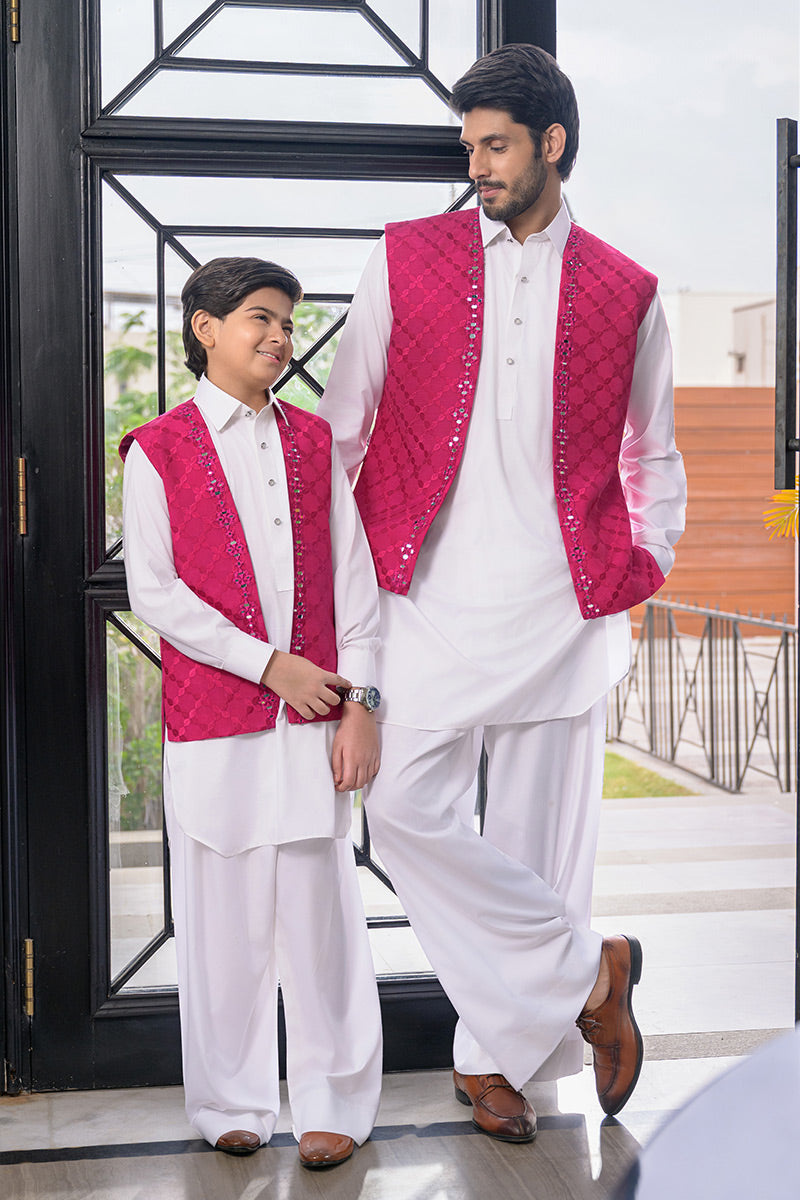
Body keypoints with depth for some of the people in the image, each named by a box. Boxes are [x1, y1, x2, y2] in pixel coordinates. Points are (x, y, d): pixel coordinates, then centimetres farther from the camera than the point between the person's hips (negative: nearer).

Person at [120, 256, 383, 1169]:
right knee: (225, 914, 4)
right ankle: (232, 1106, 20)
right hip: (213, 723, -2)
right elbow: (153, 591, -6)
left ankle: (331, 1105, 15)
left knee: (320, 909, 3)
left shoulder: (313, 441, 12)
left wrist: (359, 702, -1)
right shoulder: (158, 452, 2)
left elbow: (353, 579, 8)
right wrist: (270, 664, -10)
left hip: (314, 718, 2)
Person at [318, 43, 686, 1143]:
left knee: (538, 830, 3)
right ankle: (587, 971, 4)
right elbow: (342, 426, 9)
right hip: (431, 598, 0)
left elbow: (653, 456, 20)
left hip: (561, 606, 0)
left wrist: (642, 570, 8)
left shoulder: (624, 293, 9)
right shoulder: (408, 258, 7)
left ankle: (495, 1053, 20)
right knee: (406, 806, -13)